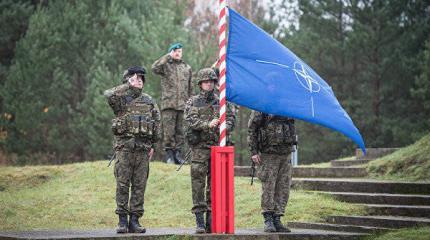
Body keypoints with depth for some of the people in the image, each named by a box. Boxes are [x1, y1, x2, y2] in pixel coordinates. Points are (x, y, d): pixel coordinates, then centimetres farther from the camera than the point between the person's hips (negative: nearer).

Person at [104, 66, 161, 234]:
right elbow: (108, 95, -22)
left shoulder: (149, 101, 13)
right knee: (122, 184, -2)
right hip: (124, 146, -3)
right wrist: (129, 86, -15)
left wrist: (153, 145, 11)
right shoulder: (121, 99, 1)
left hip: (143, 148, 3)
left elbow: (156, 123, 17)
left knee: (140, 185, 3)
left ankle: (134, 220, 8)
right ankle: (122, 220, 2)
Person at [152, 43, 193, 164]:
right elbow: (155, 68, -17)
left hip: (183, 104, 3)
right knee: (169, 130, -8)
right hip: (168, 103, -3)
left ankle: (178, 153, 8)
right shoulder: (165, 65, 6)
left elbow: (190, 88, 20)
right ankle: (169, 153, -3)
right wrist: (168, 57, -12)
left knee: (180, 131, 4)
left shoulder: (187, 68, 18)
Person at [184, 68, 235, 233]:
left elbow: (230, 120, 7)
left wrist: (224, 126, -15)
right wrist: (208, 125, -23)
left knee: (214, 184, 5)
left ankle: (211, 221, 10)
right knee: (198, 184, -6)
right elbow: (191, 121, -9)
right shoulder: (193, 102, 5)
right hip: (199, 147, -3)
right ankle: (199, 221, -5)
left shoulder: (221, 102, 13)